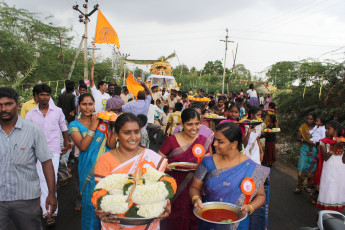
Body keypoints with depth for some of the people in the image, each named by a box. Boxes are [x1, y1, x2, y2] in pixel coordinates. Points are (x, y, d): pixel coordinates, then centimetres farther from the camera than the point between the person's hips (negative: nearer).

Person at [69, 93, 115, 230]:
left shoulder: (101, 121, 6)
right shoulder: (75, 125, 1)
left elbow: (111, 144, -2)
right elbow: (82, 146, -14)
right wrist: (93, 127, -13)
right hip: (89, 169, -2)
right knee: (90, 201, 6)